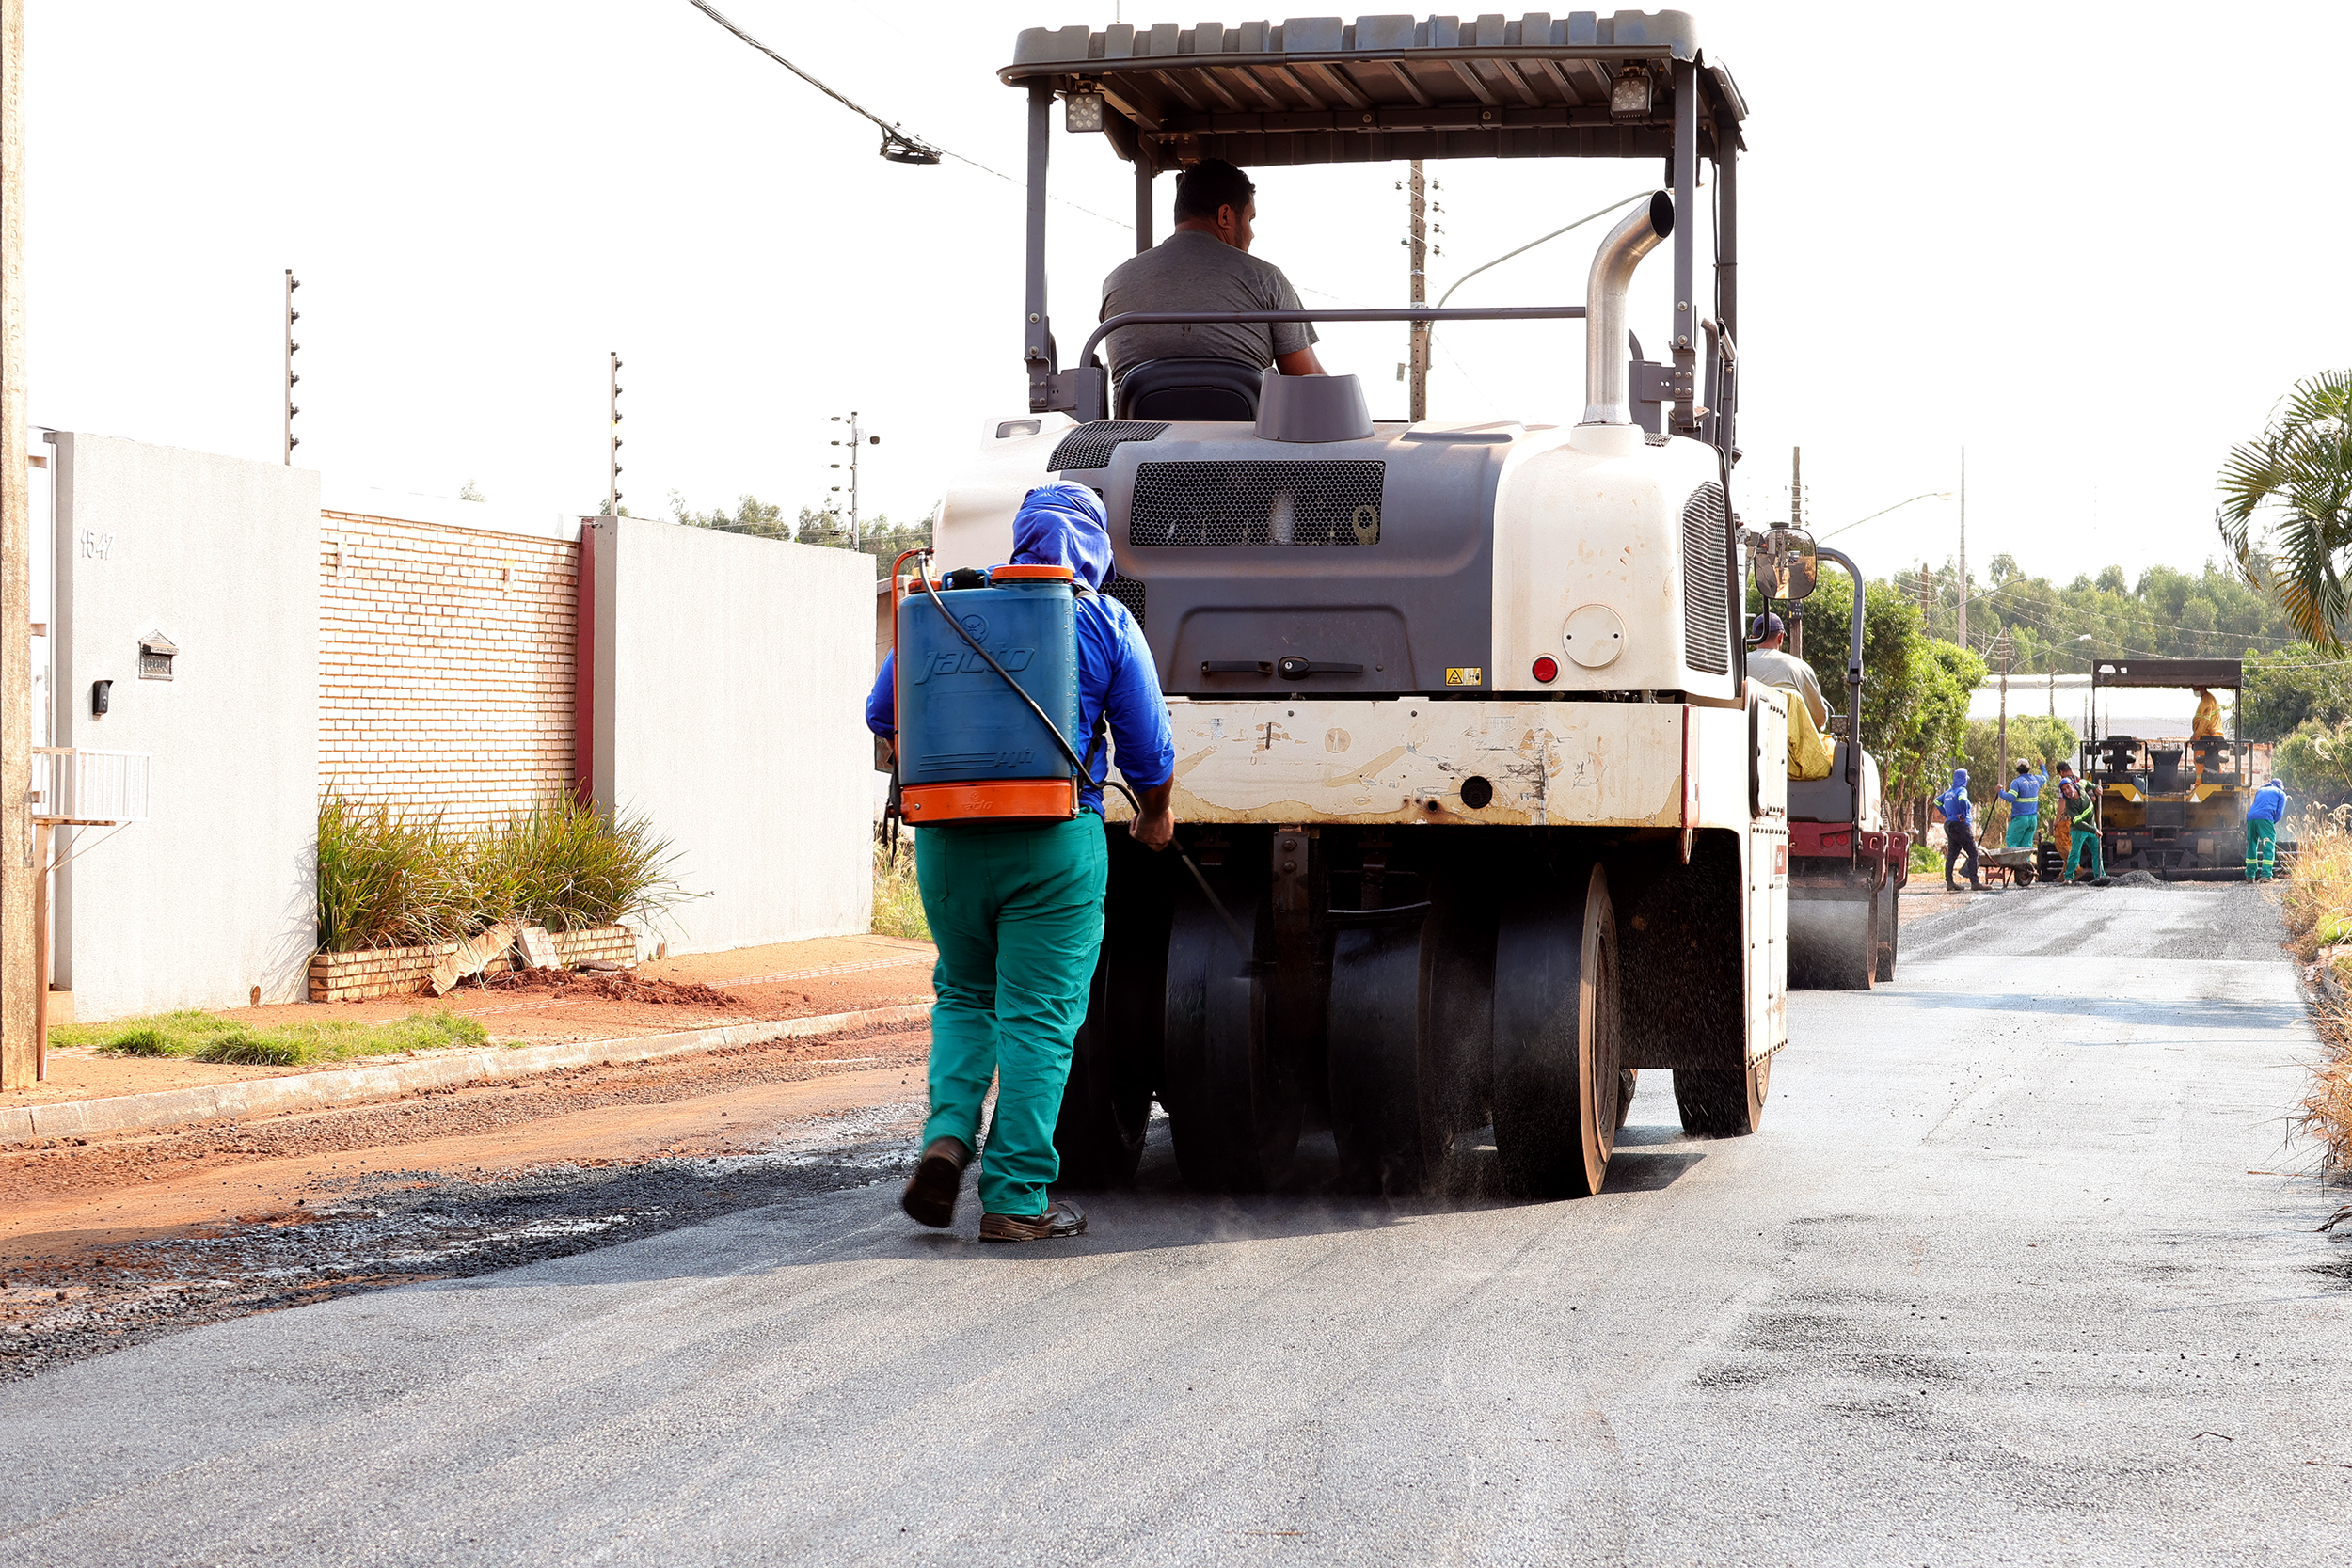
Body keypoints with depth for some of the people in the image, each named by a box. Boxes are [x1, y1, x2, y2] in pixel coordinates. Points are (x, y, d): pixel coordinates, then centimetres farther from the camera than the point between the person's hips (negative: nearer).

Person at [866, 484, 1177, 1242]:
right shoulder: (1106, 624, 0)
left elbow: (883, 713, 11)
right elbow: (1149, 751, 2)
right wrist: (1156, 818, 22)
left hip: (948, 838, 3)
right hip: (1057, 840, -3)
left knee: (964, 997, 21)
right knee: (1038, 1018, 3)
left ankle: (948, 1136, 0)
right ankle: (1015, 1197, 2)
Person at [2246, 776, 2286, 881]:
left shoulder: (2260, 791, 32)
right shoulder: (2281, 794, 18)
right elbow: (2279, 812, 6)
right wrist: (2272, 823, 16)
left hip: (2251, 817, 5)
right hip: (2265, 818, -5)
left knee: (2251, 846, 13)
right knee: (2268, 847, -4)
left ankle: (2250, 876, 15)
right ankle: (2266, 874, -18)